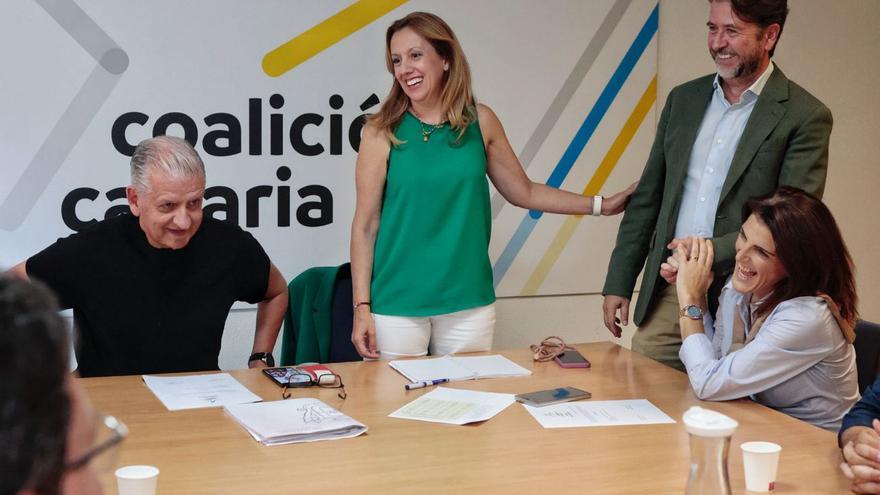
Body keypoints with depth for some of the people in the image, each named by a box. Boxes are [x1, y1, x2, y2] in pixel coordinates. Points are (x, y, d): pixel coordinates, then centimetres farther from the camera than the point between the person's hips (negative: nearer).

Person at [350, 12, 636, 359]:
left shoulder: (480, 121, 2)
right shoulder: (381, 132, -5)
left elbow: (523, 192, 13)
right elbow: (365, 225, -3)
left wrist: (600, 205, 11)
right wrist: (361, 306, -7)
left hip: (468, 303, 2)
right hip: (397, 305, -2)